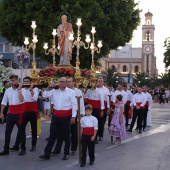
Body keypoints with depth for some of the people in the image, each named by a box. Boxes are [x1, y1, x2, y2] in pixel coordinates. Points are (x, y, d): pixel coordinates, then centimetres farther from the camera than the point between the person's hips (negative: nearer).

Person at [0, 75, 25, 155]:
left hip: (19, 114, -4)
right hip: (11, 114, 4)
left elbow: (21, 100, -24)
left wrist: (19, 89, -20)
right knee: (7, 131, 1)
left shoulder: (21, 90, -7)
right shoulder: (7, 91, 6)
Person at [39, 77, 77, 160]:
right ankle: (47, 153, 5)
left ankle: (66, 153, 20)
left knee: (66, 135, 8)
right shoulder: (54, 91, 8)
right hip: (56, 115, 3)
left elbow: (74, 105, -7)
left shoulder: (71, 92, -4)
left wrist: (73, 116, -11)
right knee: (52, 134, 3)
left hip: (66, 116, -3)